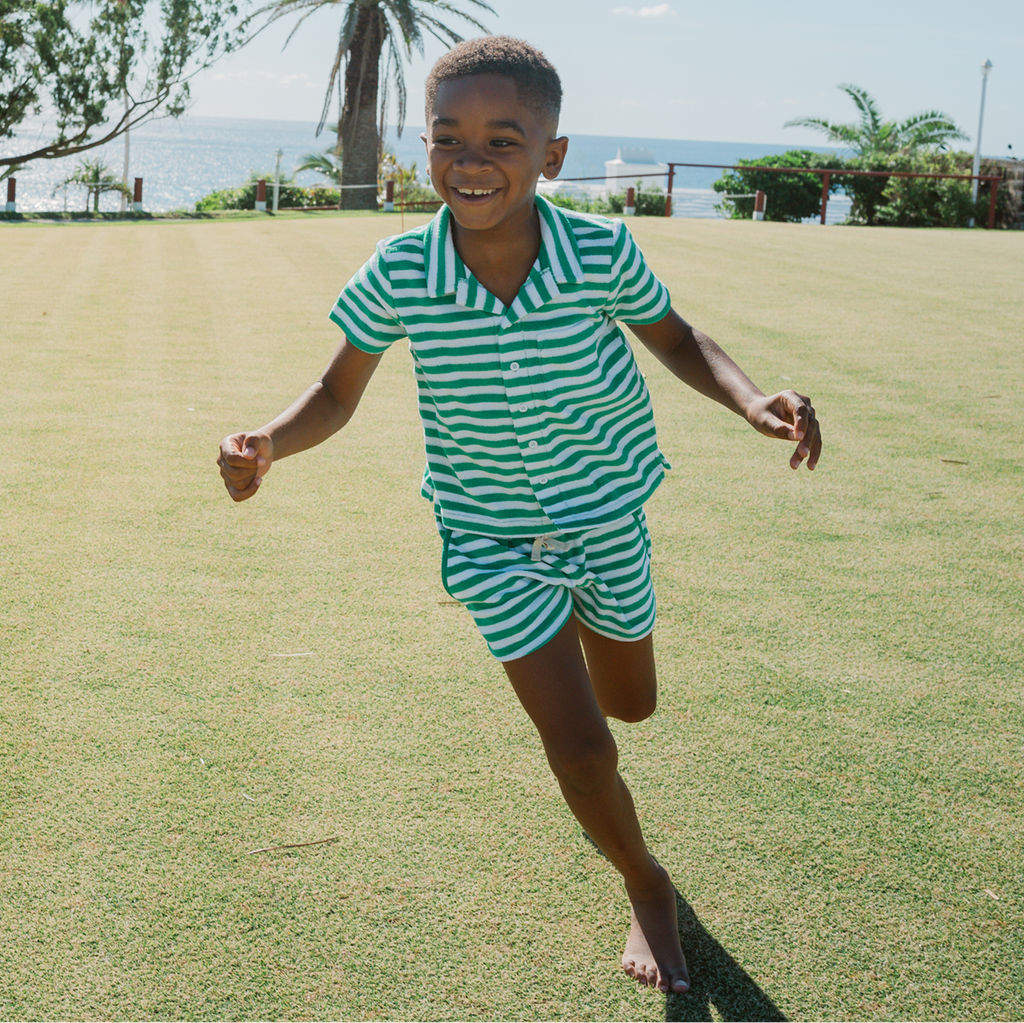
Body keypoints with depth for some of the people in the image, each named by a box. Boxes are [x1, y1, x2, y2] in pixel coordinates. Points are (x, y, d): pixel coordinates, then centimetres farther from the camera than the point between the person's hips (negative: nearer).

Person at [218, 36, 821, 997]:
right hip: (493, 540, -2)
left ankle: (570, 636, 61)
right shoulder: (396, 276, -23)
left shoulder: (604, 253, -23)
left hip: (607, 518, 2)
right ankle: (646, 887, 28)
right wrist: (267, 442, -28)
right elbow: (336, 396, -7)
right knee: (581, 749, -5)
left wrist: (751, 399, -23)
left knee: (631, 704, 22)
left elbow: (676, 340, -3)